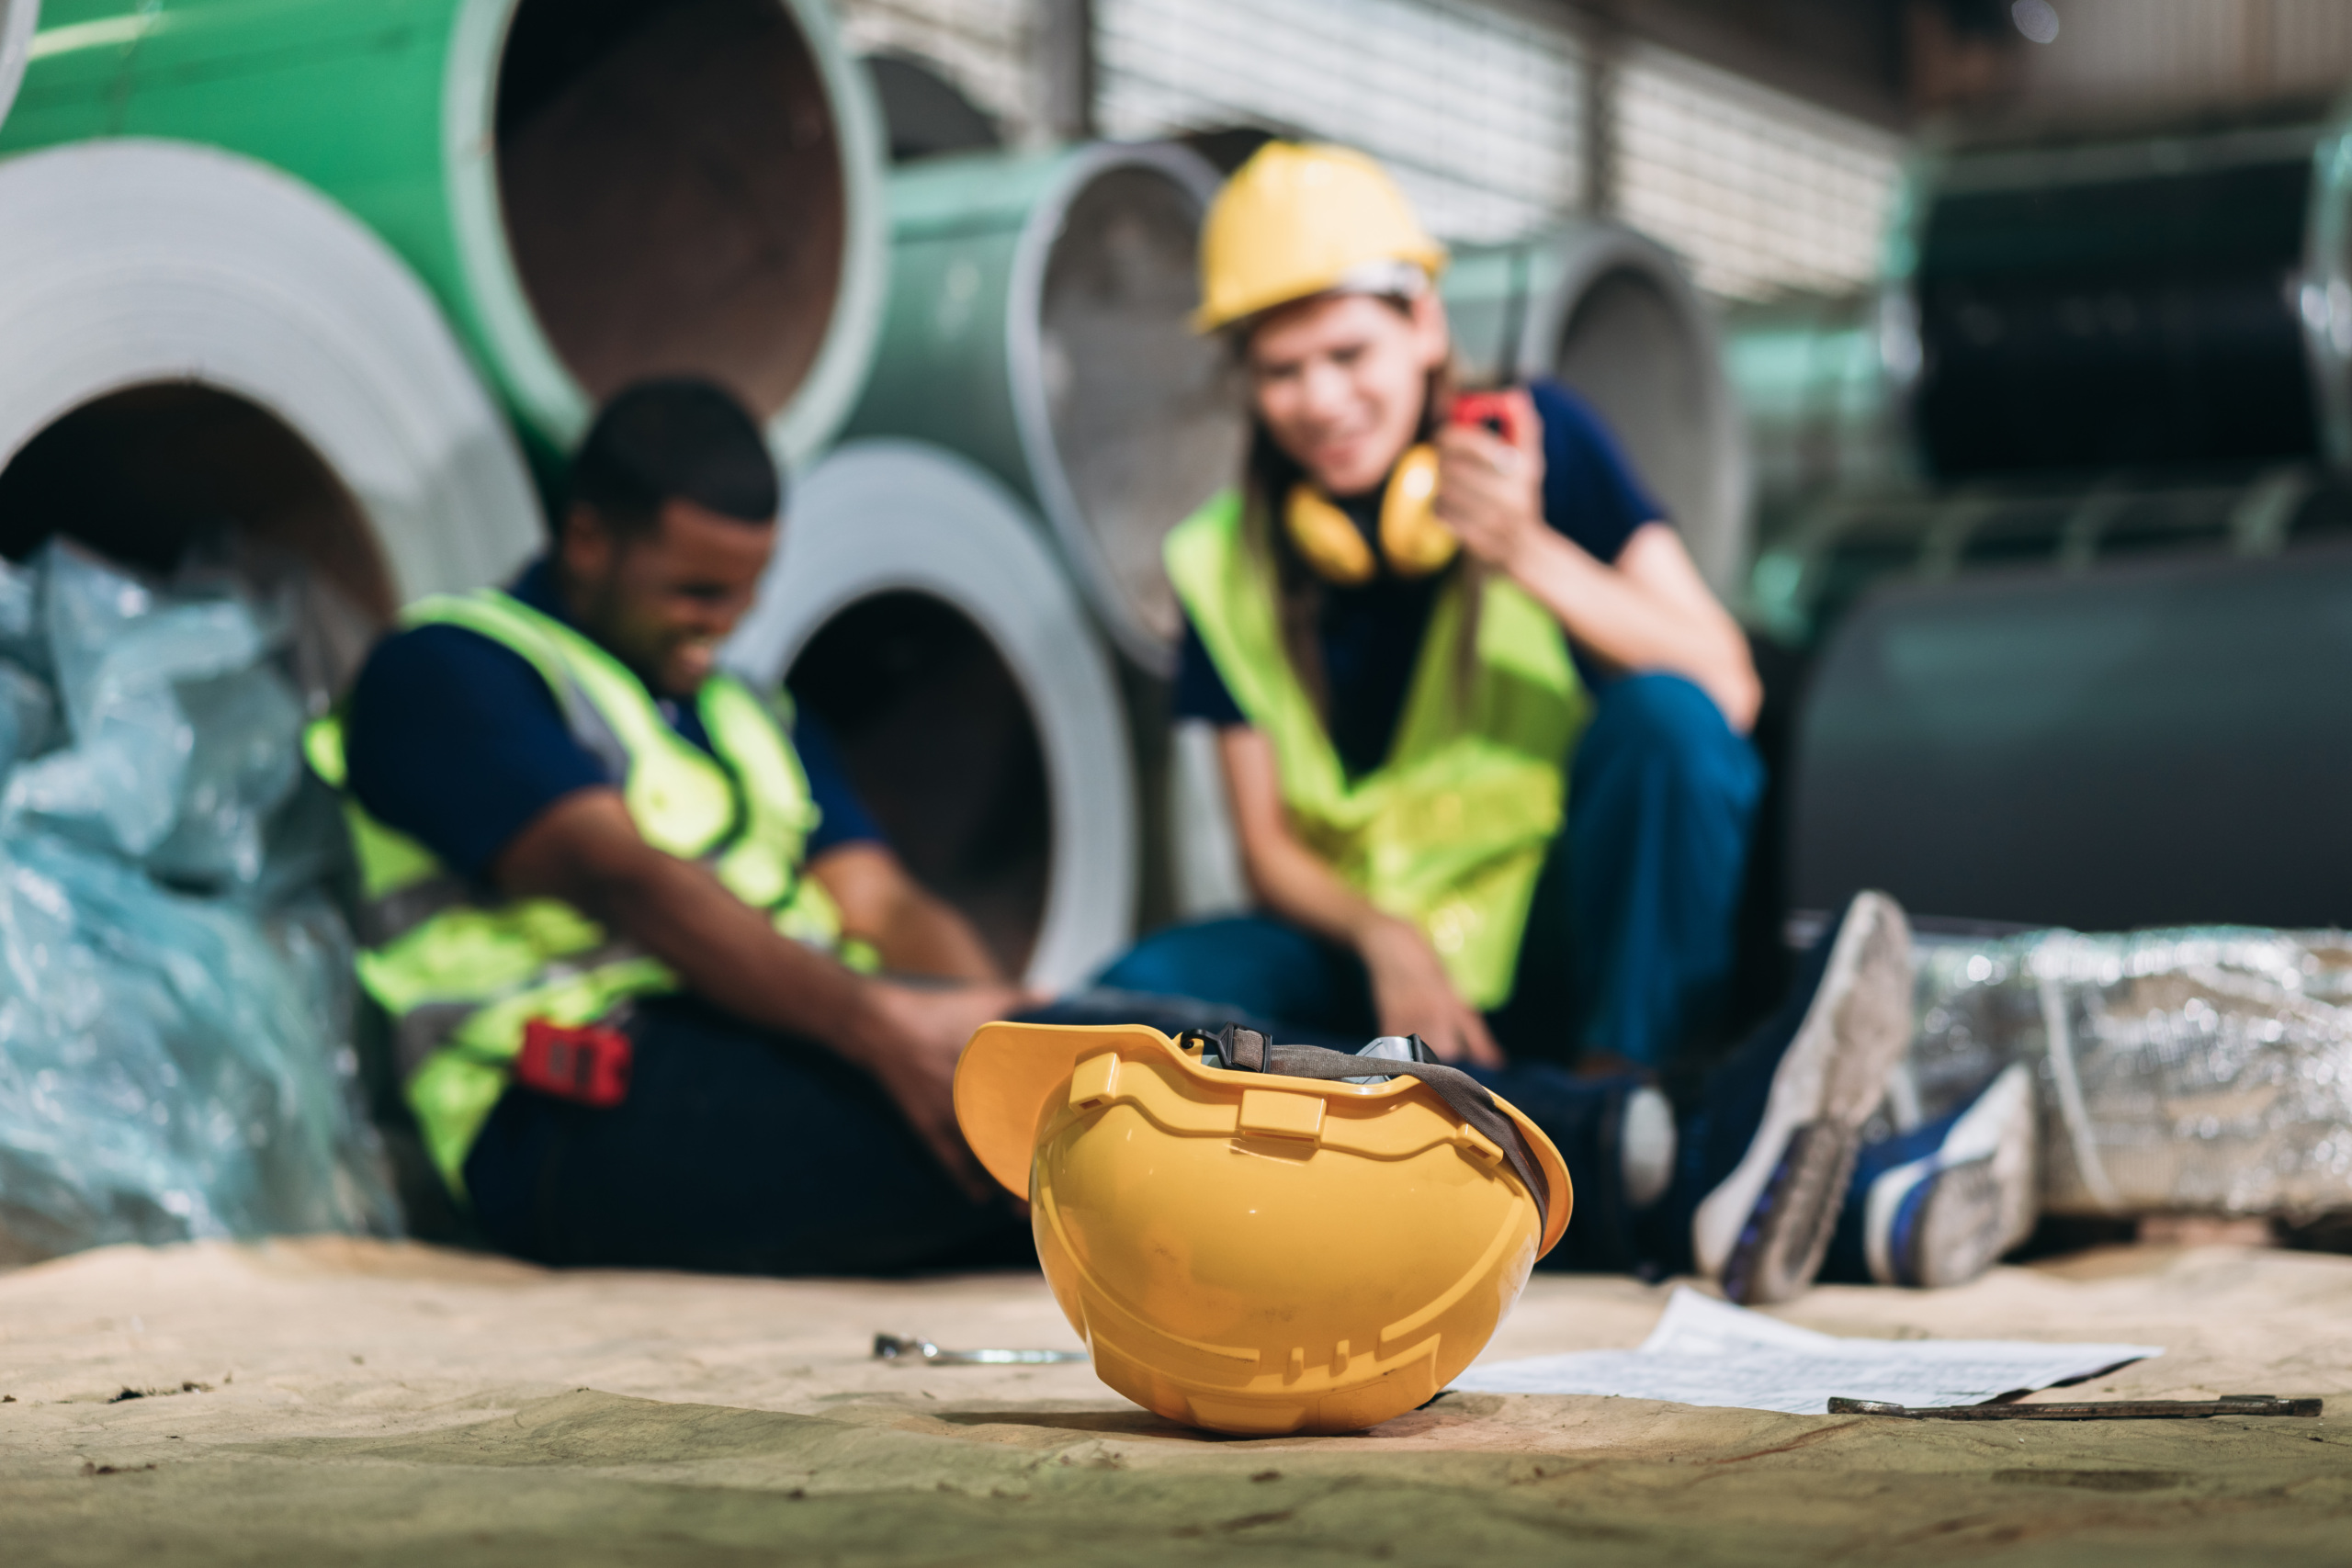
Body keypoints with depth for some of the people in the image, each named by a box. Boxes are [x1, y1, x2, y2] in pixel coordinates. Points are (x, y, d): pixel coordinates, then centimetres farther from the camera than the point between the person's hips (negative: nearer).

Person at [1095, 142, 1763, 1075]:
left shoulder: (1536, 436, -6)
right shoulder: (1224, 563, 0)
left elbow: (1726, 692, -15)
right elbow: (1269, 848, 1)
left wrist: (1530, 553, -29)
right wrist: (1381, 936, -20)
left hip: (1591, 932, -2)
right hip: (1374, 950, 2)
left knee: (1662, 712, -30)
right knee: (1137, 992, -24)